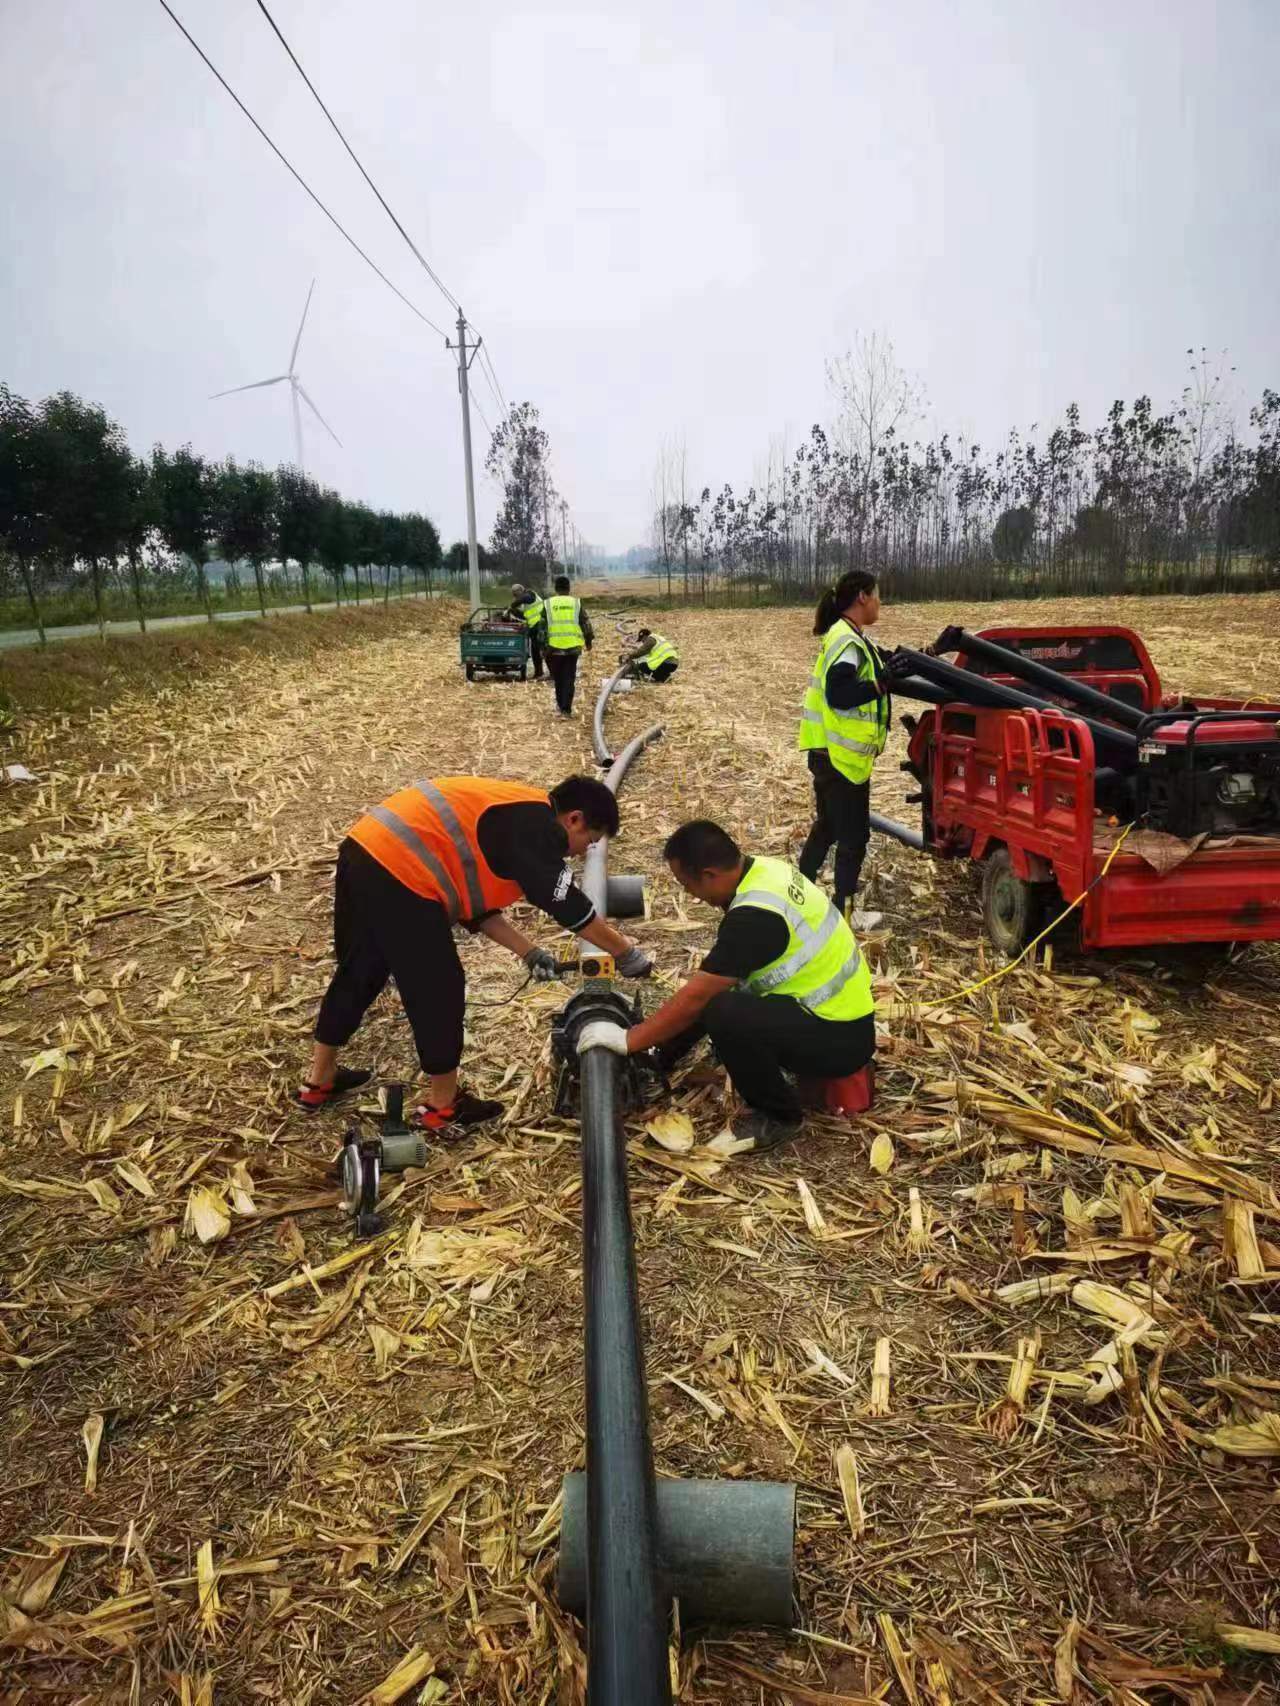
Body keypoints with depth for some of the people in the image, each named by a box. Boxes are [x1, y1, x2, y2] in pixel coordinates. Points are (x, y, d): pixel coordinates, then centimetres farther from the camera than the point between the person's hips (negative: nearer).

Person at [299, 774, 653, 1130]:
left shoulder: (510, 816, 23)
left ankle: (320, 1081, 42)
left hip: (363, 854, 10)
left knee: (358, 974, 26)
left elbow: (474, 899, 24)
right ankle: (443, 1104, 23)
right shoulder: (537, 828, -5)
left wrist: (529, 952, 20)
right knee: (438, 989, 6)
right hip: (398, 872, -10)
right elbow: (573, 909, -6)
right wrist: (628, 954, 6)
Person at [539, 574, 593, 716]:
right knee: (569, 678, 3)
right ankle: (566, 709, -1)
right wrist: (588, 640, 17)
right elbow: (586, 623, 4)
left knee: (558, 678, 18)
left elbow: (543, 627, 0)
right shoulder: (576, 603, 2)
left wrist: (543, 646, 5)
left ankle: (560, 704, 27)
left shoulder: (548, 604, 1)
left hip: (554, 647, 0)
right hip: (572, 646, 0)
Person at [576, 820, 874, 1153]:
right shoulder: (765, 869, 0)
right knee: (713, 988, 13)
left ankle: (778, 1115, -4)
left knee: (722, 1014, -27)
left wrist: (629, 1040, -13)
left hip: (840, 1038, -10)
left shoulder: (756, 914, -27)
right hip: (838, 1007, 10)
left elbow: (696, 997, -24)